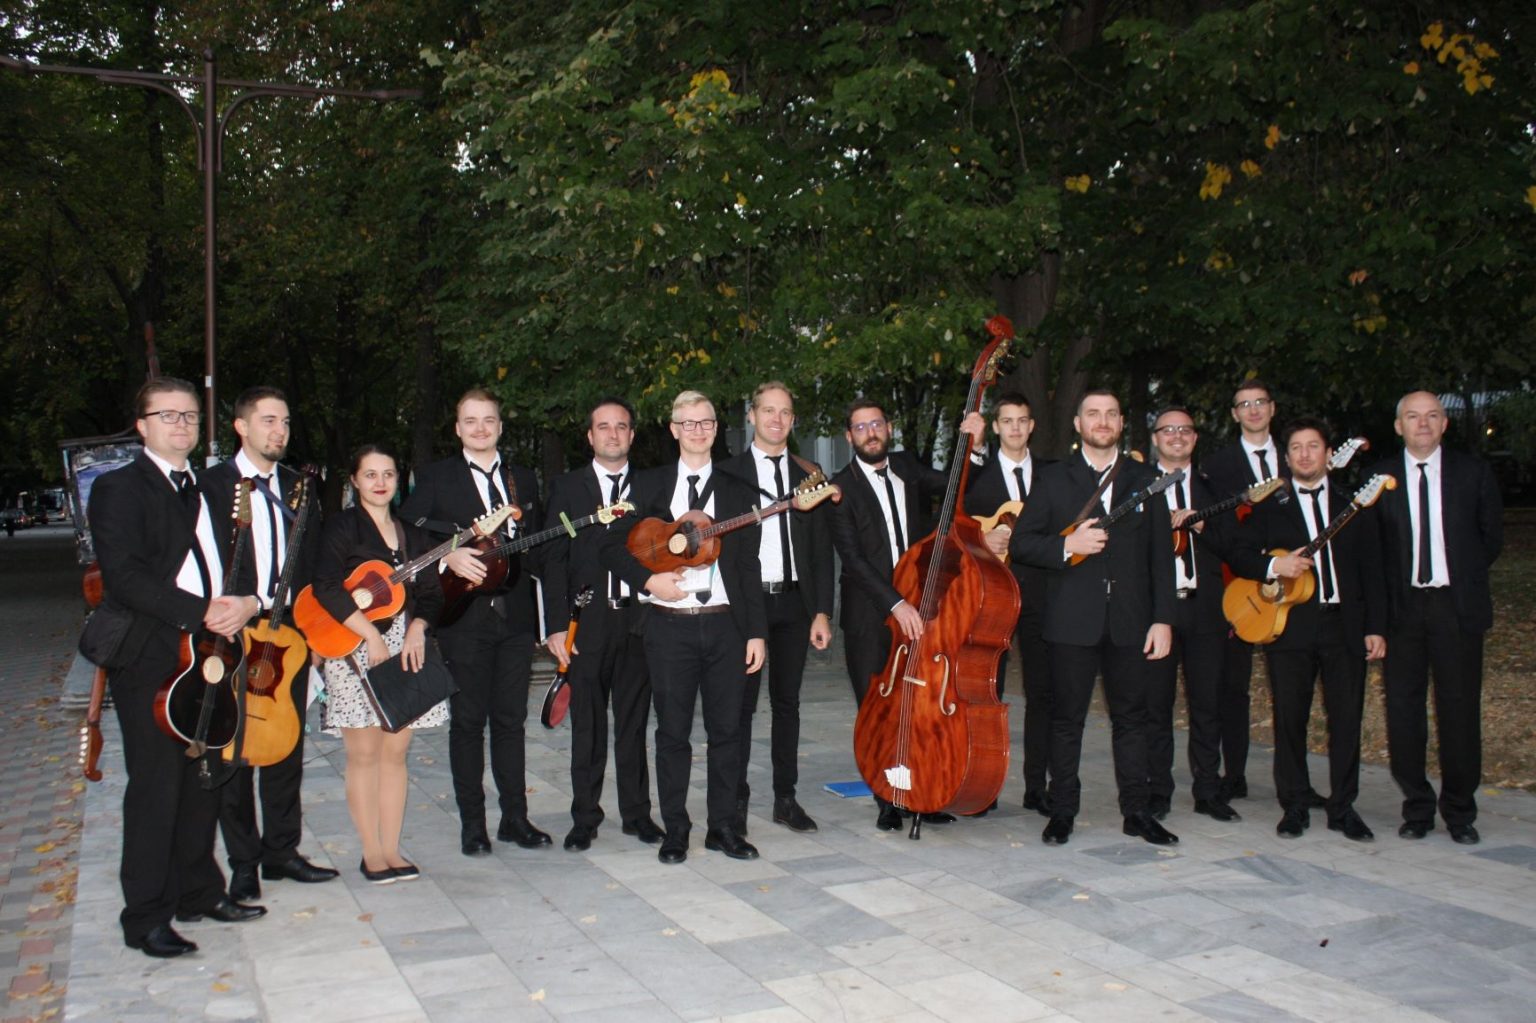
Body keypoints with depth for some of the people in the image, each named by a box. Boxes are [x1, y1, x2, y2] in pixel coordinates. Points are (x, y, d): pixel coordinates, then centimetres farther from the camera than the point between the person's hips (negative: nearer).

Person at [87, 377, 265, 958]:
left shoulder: (204, 491, 19)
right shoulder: (119, 489, -5)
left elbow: (226, 563, 19)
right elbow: (124, 576, -17)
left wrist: (246, 602, -4)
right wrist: (204, 612, -22)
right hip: (149, 661, -7)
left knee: (203, 780, 12)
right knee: (156, 786, -3)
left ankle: (198, 892, 25)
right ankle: (146, 919, 7)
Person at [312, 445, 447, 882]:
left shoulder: (412, 535, 16)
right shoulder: (342, 526, 0)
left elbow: (432, 594, 12)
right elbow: (326, 588, -12)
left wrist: (416, 630, -7)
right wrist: (372, 635, -16)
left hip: (406, 647, 5)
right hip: (354, 649, -4)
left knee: (395, 751, 5)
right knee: (364, 753, -2)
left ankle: (392, 850, 11)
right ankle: (371, 853, 7)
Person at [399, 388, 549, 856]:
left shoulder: (524, 480, 15)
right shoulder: (436, 478, 2)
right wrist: (448, 557, -20)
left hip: (515, 618, 3)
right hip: (464, 616, -3)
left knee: (511, 719, 8)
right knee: (468, 721, 3)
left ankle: (515, 817, 16)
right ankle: (472, 823, 12)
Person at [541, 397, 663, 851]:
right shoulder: (567, 488, 6)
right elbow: (554, 560, 2)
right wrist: (556, 624, -6)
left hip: (638, 620, 1)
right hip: (586, 622, 0)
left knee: (634, 721, 8)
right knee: (587, 725, 5)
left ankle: (636, 812, 20)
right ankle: (585, 817, 15)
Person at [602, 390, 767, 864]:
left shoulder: (737, 492, 10)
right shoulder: (649, 486, 7)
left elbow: (749, 566, 7)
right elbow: (614, 545, 6)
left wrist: (757, 631, 1)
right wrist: (648, 579, -10)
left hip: (726, 624, 1)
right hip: (669, 625, -1)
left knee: (727, 728, 4)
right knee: (673, 731, 4)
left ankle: (723, 826, 16)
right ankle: (675, 829, 15)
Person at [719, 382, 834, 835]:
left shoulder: (808, 475, 11)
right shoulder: (727, 472, 1)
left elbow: (821, 548, 8)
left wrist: (822, 611, 2)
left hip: (794, 601, 3)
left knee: (787, 702, 9)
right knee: (741, 704, 1)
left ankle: (785, 797, 18)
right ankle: (737, 800, 9)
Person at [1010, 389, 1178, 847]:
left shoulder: (1144, 479, 9)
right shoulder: (1053, 480, 5)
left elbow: (1161, 555, 7)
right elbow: (1021, 542, 2)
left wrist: (1163, 618, 0)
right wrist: (1066, 546, -16)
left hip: (1130, 619, 2)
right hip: (1072, 619, -1)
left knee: (1131, 716, 8)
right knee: (1067, 718, 5)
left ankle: (1136, 812, 18)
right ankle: (1063, 811, 15)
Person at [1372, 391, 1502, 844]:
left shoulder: (1474, 472, 3)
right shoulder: (1380, 477, 3)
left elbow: (1492, 535, 11)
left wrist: (1465, 576, 7)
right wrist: (1388, 593, 0)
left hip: (1457, 604, 0)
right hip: (1403, 606, 1)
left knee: (1460, 709, 3)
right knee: (1403, 708, 4)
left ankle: (1460, 811, 17)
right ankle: (1417, 807, 18)